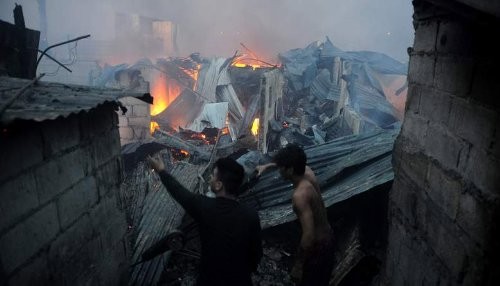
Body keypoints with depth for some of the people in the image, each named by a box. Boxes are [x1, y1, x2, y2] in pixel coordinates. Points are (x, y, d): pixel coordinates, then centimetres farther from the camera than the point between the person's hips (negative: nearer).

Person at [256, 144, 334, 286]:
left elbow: (309, 235, -34)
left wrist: (298, 265, -24)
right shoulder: (308, 171, -8)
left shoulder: (300, 195, -32)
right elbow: (291, 163, 17)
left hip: (317, 246, -8)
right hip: (327, 237, 8)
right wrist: (267, 166, 18)